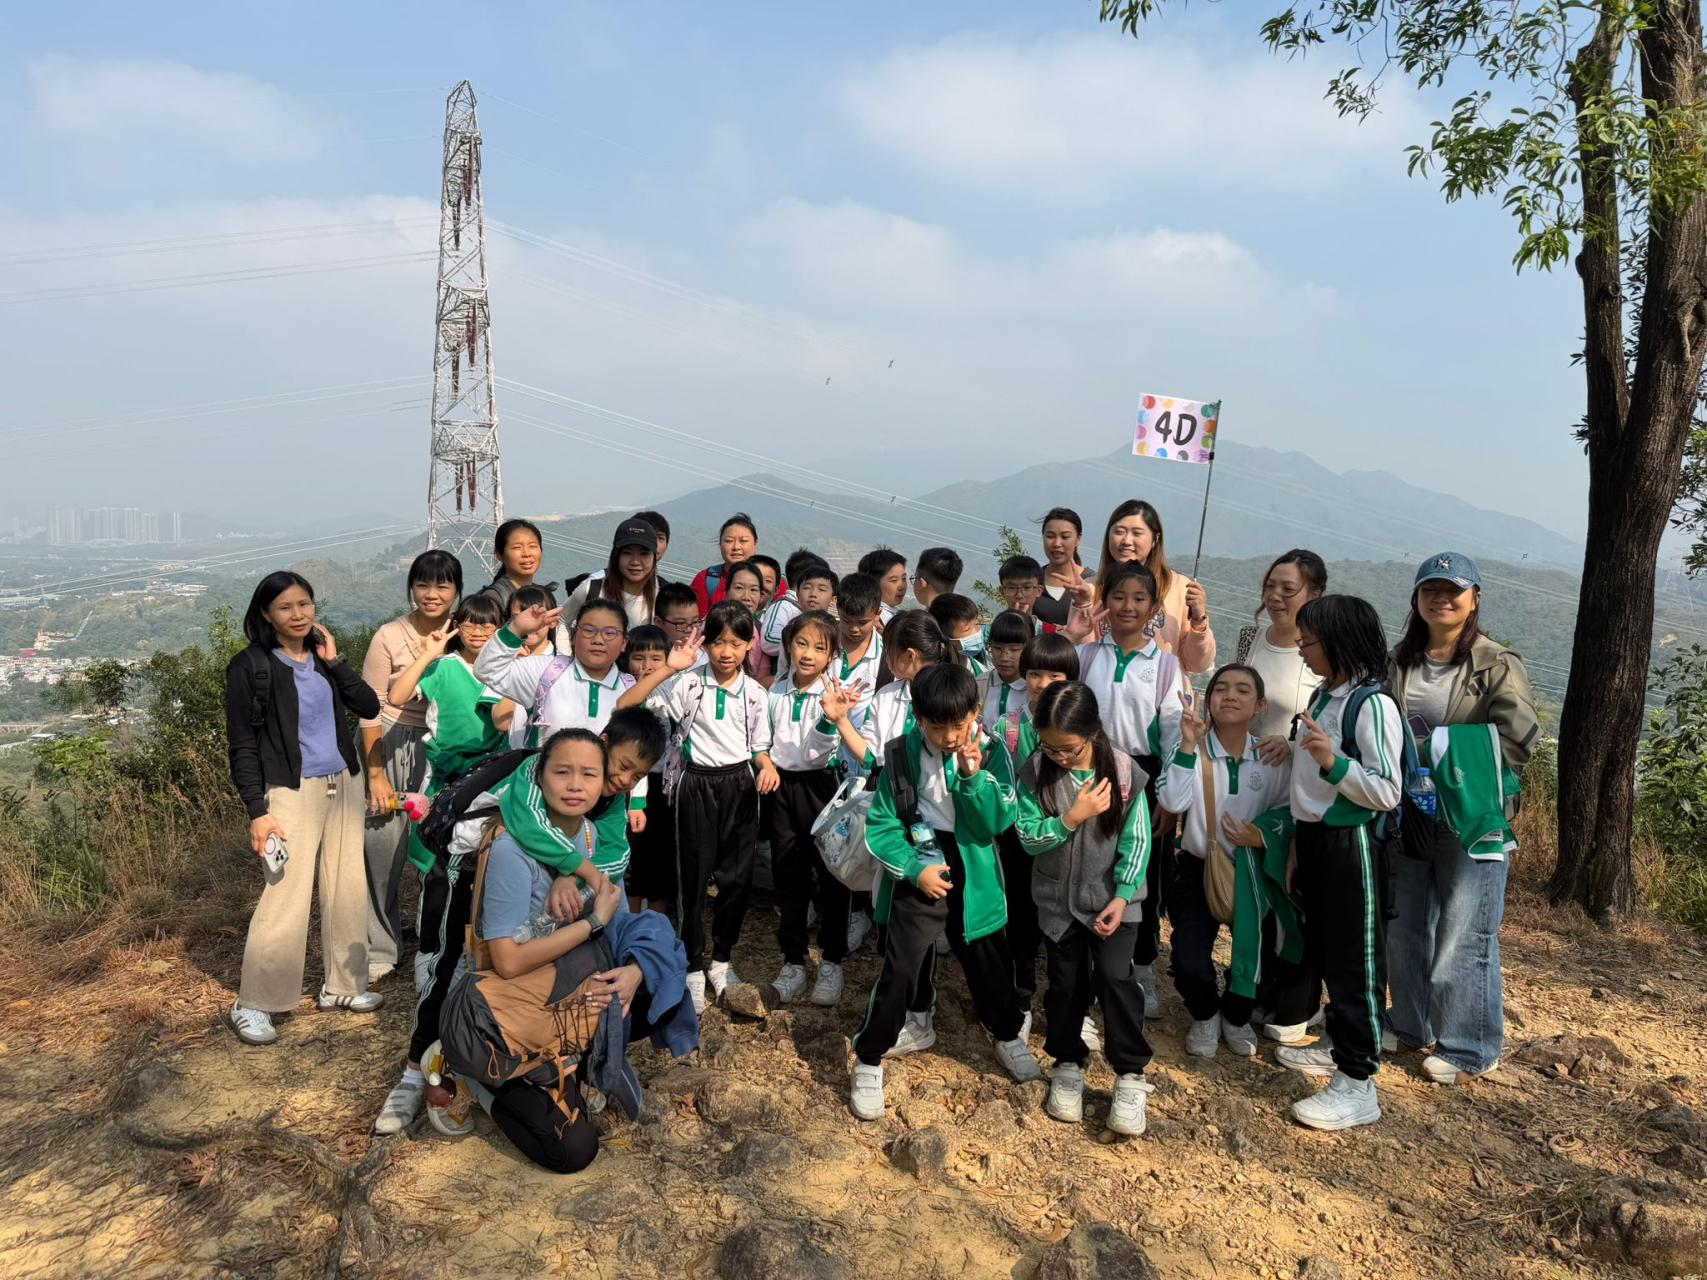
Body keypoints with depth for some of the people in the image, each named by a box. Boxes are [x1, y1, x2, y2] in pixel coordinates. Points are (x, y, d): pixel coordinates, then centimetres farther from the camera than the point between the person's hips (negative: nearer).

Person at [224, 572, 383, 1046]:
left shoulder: (322, 657, 9)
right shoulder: (251, 667, -7)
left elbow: (369, 706, 1)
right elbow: (242, 746, -9)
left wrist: (334, 661, -7)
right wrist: (257, 811, -15)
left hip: (342, 787, 6)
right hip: (292, 793, -6)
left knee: (348, 890, 10)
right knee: (286, 899, -9)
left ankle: (342, 985, 24)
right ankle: (252, 1004, 4)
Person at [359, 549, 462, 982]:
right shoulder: (389, 637, -8)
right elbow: (370, 710, -6)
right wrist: (376, 774, -10)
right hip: (392, 750, -3)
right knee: (384, 852, 1)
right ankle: (379, 949, 18)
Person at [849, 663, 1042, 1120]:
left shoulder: (991, 753, -9)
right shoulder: (901, 754, -11)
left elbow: (995, 824, -14)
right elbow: (881, 825, -6)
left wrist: (974, 776, -27)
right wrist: (914, 868, -17)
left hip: (974, 877, 2)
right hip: (919, 872, -2)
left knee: (989, 962, 17)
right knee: (900, 970, -7)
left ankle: (1008, 1035, 45)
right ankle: (869, 1061, 11)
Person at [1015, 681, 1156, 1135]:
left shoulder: (1123, 771, -13)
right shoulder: (1033, 773, -11)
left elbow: (1136, 839, -8)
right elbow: (1028, 838, -12)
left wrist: (1122, 896, -12)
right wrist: (1073, 817, -25)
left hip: (1112, 899, -2)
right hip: (1058, 900, 2)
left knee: (1114, 977, -12)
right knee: (1066, 985, 11)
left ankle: (1131, 1075, 6)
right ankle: (1068, 1066, 32)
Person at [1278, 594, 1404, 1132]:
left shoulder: (1373, 704, -18)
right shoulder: (1323, 695, 8)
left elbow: (1387, 792, -19)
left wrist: (1333, 761, -31)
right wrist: (1298, 841, 19)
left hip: (1352, 843, -9)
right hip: (1315, 838, 9)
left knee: (1356, 961, 0)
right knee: (1324, 951, 20)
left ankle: (1357, 1083, 8)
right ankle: (1338, 1042, 38)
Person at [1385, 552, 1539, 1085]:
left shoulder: (1498, 666, -7)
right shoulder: (1399, 662, 7)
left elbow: (1518, 739, -16)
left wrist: (1437, 747, -17)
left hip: (1472, 818, -5)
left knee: (1464, 936, 1)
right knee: (1404, 927, 15)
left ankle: (1469, 1049, 18)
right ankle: (1411, 1025, 34)